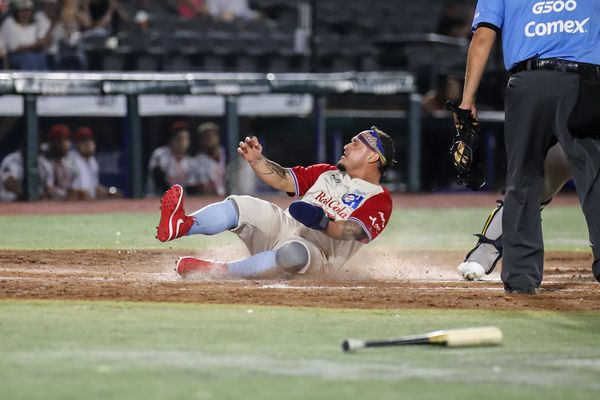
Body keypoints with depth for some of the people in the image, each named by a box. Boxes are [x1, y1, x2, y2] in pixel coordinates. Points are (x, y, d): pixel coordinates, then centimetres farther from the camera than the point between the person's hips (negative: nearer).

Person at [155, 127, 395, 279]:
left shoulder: (379, 199, 0)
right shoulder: (328, 173, 23)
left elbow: (352, 231, -17)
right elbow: (283, 180, 17)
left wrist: (324, 223, -37)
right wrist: (256, 159, 0)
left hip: (318, 256, -6)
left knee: (295, 251, -42)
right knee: (240, 205, -19)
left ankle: (219, 271, -37)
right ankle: (182, 226, -43)